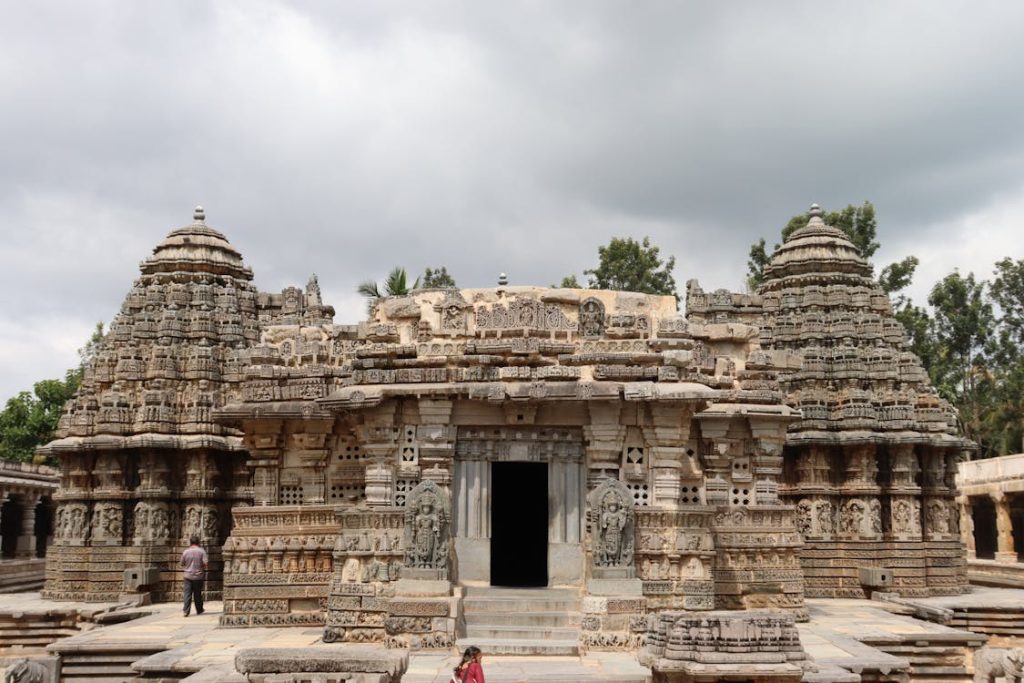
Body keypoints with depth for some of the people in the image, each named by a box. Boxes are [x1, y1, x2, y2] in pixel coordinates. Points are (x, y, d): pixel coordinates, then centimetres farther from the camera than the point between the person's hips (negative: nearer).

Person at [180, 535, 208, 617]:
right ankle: (199, 610, 22)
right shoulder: (201, 551, -8)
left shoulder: (185, 552, -2)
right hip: (198, 576, -1)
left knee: (187, 594, 1)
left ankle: (186, 611, -8)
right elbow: (206, 562, -14)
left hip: (188, 576, 1)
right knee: (198, 594, 11)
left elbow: (182, 564, 8)